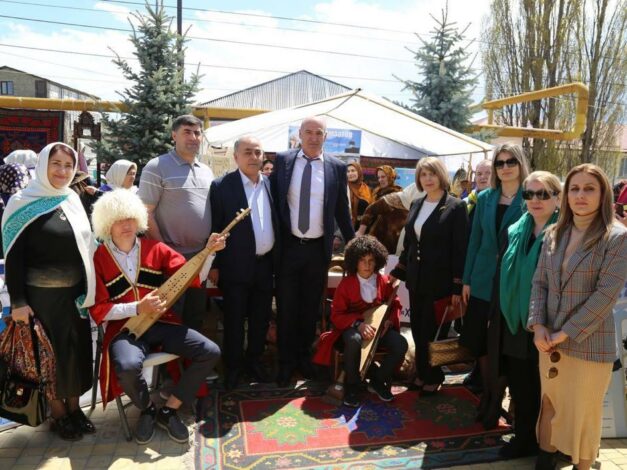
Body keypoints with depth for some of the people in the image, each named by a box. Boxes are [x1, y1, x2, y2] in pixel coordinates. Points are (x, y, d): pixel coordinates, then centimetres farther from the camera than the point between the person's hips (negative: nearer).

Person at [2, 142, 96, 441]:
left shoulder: (74, 201, 7)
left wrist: (88, 289, 11)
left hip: (76, 291, 5)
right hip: (41, 294, -5)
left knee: (77, 349, 12)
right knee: (50, 352, 7)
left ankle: (74, 406, 29)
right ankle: (58, 412, 24)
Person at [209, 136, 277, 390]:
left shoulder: (270, 184, 6)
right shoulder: (222, 186, -7)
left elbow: (277, 222, 10)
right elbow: (214, 227, -7)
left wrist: (278, 259, 8)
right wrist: (214, 265, -8)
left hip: (265, 264, 4)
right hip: (236, 265, -4)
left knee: (261, 317, 15)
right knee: (234, 319, 8)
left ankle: (254, 360, 33)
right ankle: (233, 366, 25)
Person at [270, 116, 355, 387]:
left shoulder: (336, 167, 1)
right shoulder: (283, 161, 0)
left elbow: (342, 210, 6)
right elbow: (273, 200, 4)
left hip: (318, 248, 1)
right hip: (288, 246, -1)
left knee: (311, 306, 14)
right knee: (286, 306, 9)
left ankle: (304, 355, 33)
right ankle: (286, 361, 26)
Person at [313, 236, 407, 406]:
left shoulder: (384, 282, 1)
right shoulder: (346, 283, -7)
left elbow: (395, 305, 10)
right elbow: (337, 315, -8)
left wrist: (389, 321, -14)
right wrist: (358, 324, -26)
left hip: (379, 326, 3)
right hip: (352, 327, -3)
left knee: (401, 344, -25)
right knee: (354, 340, -40)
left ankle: (378, 380, 1)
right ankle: (352, 385, -14)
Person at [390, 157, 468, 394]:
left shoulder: (455, 206, -9)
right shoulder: (416, 204, 9)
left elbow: (460, 249, -12)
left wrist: (457, 286, -15)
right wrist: (397, 272, 13)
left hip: (440, 281, -5)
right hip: (416, 279, 6)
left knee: (434, 331, 5)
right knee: (418, 329, 12)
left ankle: (434, 377, 24)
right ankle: (422, 373, 28)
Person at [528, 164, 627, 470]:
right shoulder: (553, 234, 5)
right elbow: (539, 282, 6)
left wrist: (564, 334, -17)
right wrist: (537, 325, -8)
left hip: (589, 344, -4)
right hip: (550, 340, 5)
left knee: (584, 413, 11)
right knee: (549, 407, 18)